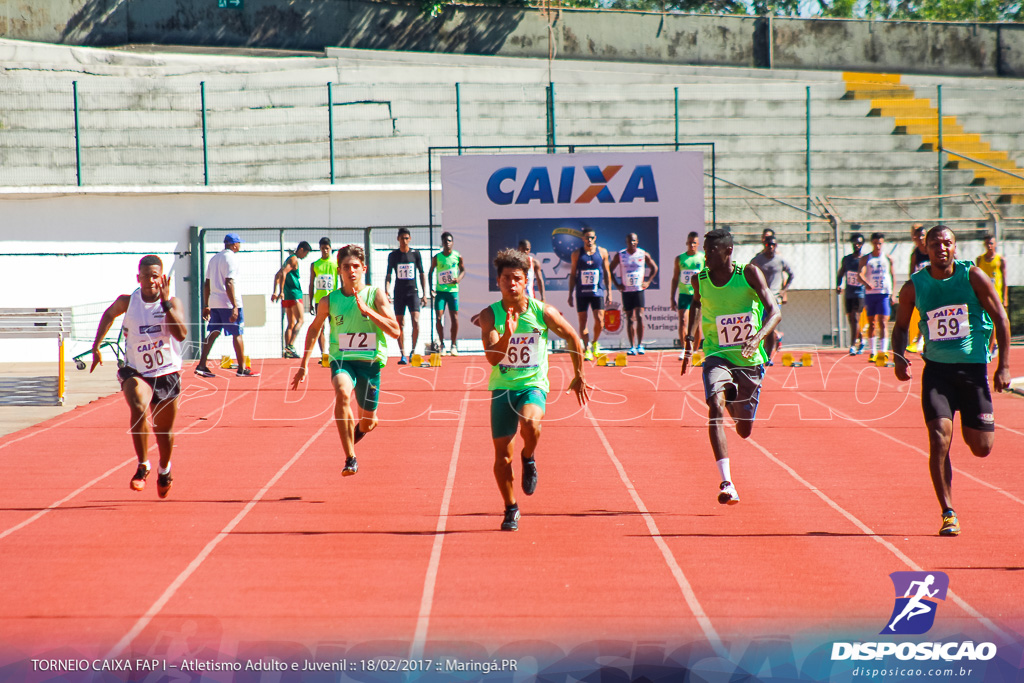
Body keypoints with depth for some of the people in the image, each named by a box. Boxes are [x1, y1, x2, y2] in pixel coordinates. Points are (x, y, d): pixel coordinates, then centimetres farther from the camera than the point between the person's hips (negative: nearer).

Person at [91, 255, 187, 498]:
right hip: (136, 372, -1)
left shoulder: (173, 303, -11)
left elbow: (181, 334, -28)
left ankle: (164, 469, 44)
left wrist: (165, 303, -32)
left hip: (167, 374, 1)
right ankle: (143, 465, -21)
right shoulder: (127, 301, -8)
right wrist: (97, 345, 11)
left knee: (165, 430, 14)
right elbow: (109, 314, 15)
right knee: (138, 407, -32)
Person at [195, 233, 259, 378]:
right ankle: (242, 369, 2)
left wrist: (206, 306, 19)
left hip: (214, 302, 8)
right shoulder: (231, 259, -11)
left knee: (213, 333, 8)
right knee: (237, 334, 0)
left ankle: (202, 365, 1)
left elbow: (207, 284, 15)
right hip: (228, 303, -8)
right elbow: (229, 284, -19)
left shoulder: (214, 258, 14)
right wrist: (234, 307, -21)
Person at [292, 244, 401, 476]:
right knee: (343, 394, -34)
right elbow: (314, 328, 17)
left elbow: (395, 331, -16)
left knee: (368, 424, 9)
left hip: (370, 363, 0)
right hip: (342, 360, 0)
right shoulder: (329, 301, -1)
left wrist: (366, 310, -25)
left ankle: (358, 429, 52)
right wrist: (304, 364, 15)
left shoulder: (376, 296, -7)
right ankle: (350, 459, -29)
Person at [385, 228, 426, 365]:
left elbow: (422, 274, 8)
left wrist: (424, 294, 4)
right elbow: (388, 275, 8)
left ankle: (413, 351, -2)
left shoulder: (415, 254, 4)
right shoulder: (393, 255, 4)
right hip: (399, 293, 1)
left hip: (413, 292, -1)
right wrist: (386, 290, -9)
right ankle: (403, 355, 5)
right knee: (400, 324, 0)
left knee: (416, 321, -15)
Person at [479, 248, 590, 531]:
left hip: (533, 384, -1)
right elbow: (492, 357, -20)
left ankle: (529, 458, 0)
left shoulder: (542, 312, -8)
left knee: (530, 422, -34)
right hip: (503, 388, 1)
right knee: (502, 456, 0)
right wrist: (507, 334, -37)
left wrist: (579, 377, 14)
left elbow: (573, 338, 8)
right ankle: (510, 509, 22)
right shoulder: (490, 315, -9)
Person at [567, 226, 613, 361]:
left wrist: (609, 291, 6)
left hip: (597, 291, 0)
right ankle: (587, 349, 4)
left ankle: (595, 342, 17)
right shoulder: (577, 254, 4)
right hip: (581, 293, 0)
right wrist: (570, 294, 6)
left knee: (599, 320, -9)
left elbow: (607, 272, 10)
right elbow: (573, 275, 9)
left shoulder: (602, 252, 5)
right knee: (582, 322, -2)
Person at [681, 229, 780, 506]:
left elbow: (774, 312, -17)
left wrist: (757, 337, -35)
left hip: (749, 360, 0)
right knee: (716, 406, -29)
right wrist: (689, 341, 15)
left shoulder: (749, 273, -11)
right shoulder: (700, 280, -2)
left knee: (744, 431, 10)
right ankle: (726, 483, -35)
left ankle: (739, 412, 52)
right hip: (716, 356, 0)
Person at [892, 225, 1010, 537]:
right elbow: (901, 325, 13)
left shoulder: (973, 276, -5)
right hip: (936, 369, 0)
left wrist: (1003, 366, -6)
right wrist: (899, 357, -7)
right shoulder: (914, 286, -2)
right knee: (939, 440, -15)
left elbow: (1000, 318, -1)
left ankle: (977, 427, 43)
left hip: (973, 368, 0)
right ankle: (948, 513, -5)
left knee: (981, 447, 4)